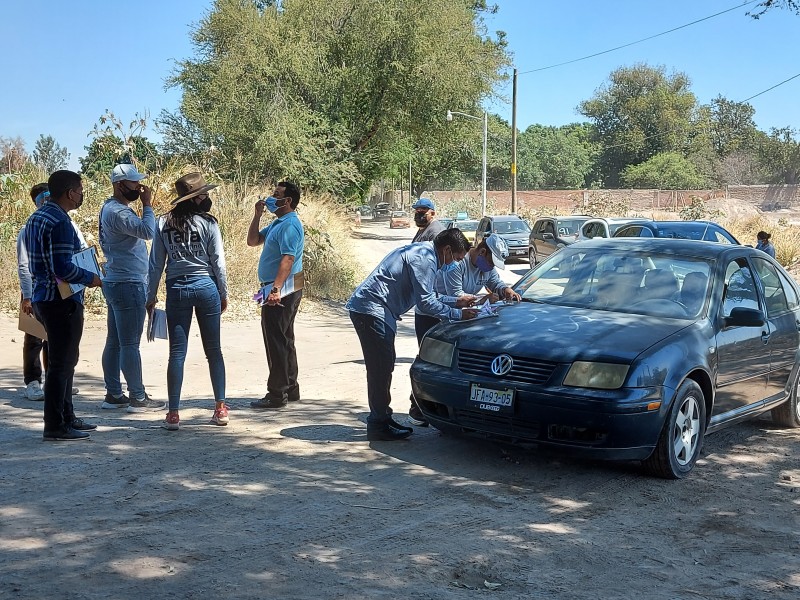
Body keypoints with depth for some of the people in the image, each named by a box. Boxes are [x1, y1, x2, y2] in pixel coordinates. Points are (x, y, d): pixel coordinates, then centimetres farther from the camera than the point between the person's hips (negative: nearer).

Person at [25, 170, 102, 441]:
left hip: (44, 297, 10)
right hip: (62, 301, -10)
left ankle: (66, 418, 27)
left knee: (64, 360, 18)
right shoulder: (60, 223, -19)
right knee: (61, 364, -3)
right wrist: (90, 278, -10)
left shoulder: (37, 217, 12)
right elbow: (63, 267, -25)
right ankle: (55, 426, 3)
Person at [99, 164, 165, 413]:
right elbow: (147, 231, -29)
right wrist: (147, 204, -16)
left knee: (114, 342, 12)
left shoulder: (111, 208, 16)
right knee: (130, 344, -6)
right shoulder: (117, 212, -17)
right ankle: (138, 398, -1)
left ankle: (114, 394, 18)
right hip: (128, 284, -11)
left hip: (117, 282, 11)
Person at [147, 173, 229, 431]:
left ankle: (173, 414, 2)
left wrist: (151, 296, 10)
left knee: (177, 353, 3)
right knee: (213, 350, 10)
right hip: (206, 287, -1)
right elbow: (218, 262, -4)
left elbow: (156, 263, 2)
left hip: (177, 289, 1)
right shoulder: (208, 223, -6)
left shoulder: (164, 223, 0)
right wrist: (224, 294, 7)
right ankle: (220, 409, 15)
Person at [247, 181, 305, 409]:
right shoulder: (277, 223, 17)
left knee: (276, 341, -7)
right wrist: (257, 215, 9)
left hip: (282, 290, -11)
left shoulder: (290, 225, -16)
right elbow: (252, 241, 21)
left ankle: (277, 394, -2)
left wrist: (276, 289, -34)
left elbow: (288, 259, -26)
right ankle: (290, 389, 25)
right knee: (284, 341, 16)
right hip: (276, 289, 11)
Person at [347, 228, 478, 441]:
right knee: (381, 368, -6)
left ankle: (381, 419, 22)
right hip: (372, 310, -11)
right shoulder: (424, 260, -15)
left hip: (366, 308, 11)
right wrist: (458, 314, -10)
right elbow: (425, 302, -19)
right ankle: (379, 426, -1)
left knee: (382, 367, 14)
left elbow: (425, 295, 25)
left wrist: (456, 302, 21)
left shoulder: (421, 251, 18)